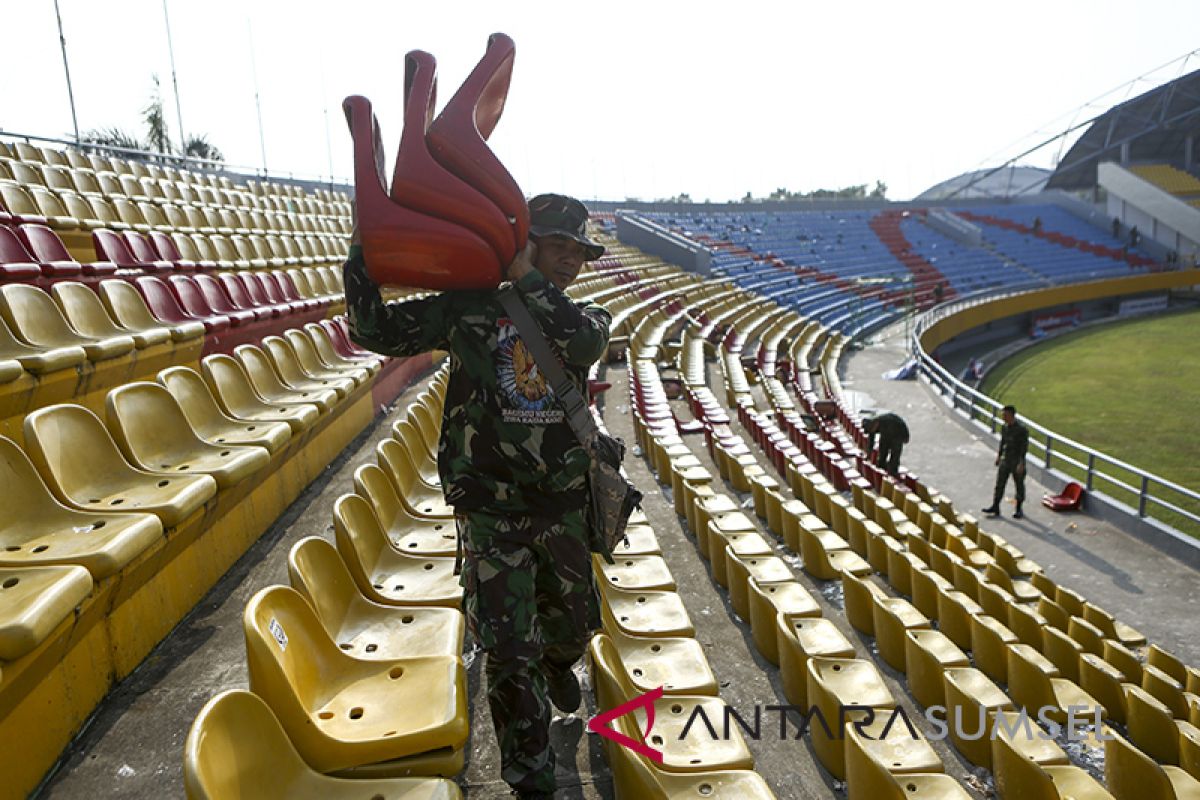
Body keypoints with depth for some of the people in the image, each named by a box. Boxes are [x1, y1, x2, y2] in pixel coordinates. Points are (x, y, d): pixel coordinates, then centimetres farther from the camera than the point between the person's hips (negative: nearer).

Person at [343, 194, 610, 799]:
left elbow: (583, 343, -22)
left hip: (565, 507, 3)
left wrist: (527, 279, -19)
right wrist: (363, 251, -13)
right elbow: (376, 330, -3)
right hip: (491, 511, -3)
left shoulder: (583, 317, 3)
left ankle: (558, 666, 59)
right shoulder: (469, 309, -3)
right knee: (510, 654, 0)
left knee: (574, 623, 21)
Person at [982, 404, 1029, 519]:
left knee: (1019, 486, 7)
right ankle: (995, 507, 9)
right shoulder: (1005, 427, 3)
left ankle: (1018, 510, 19)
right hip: (1005, 460, 6)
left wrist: (1021, 463, -21)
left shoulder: (1022, 430, -16)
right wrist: (999, 455, 19)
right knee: (999, 483, 4)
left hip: (1017, 462, -6)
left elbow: (1024, 448, -17)